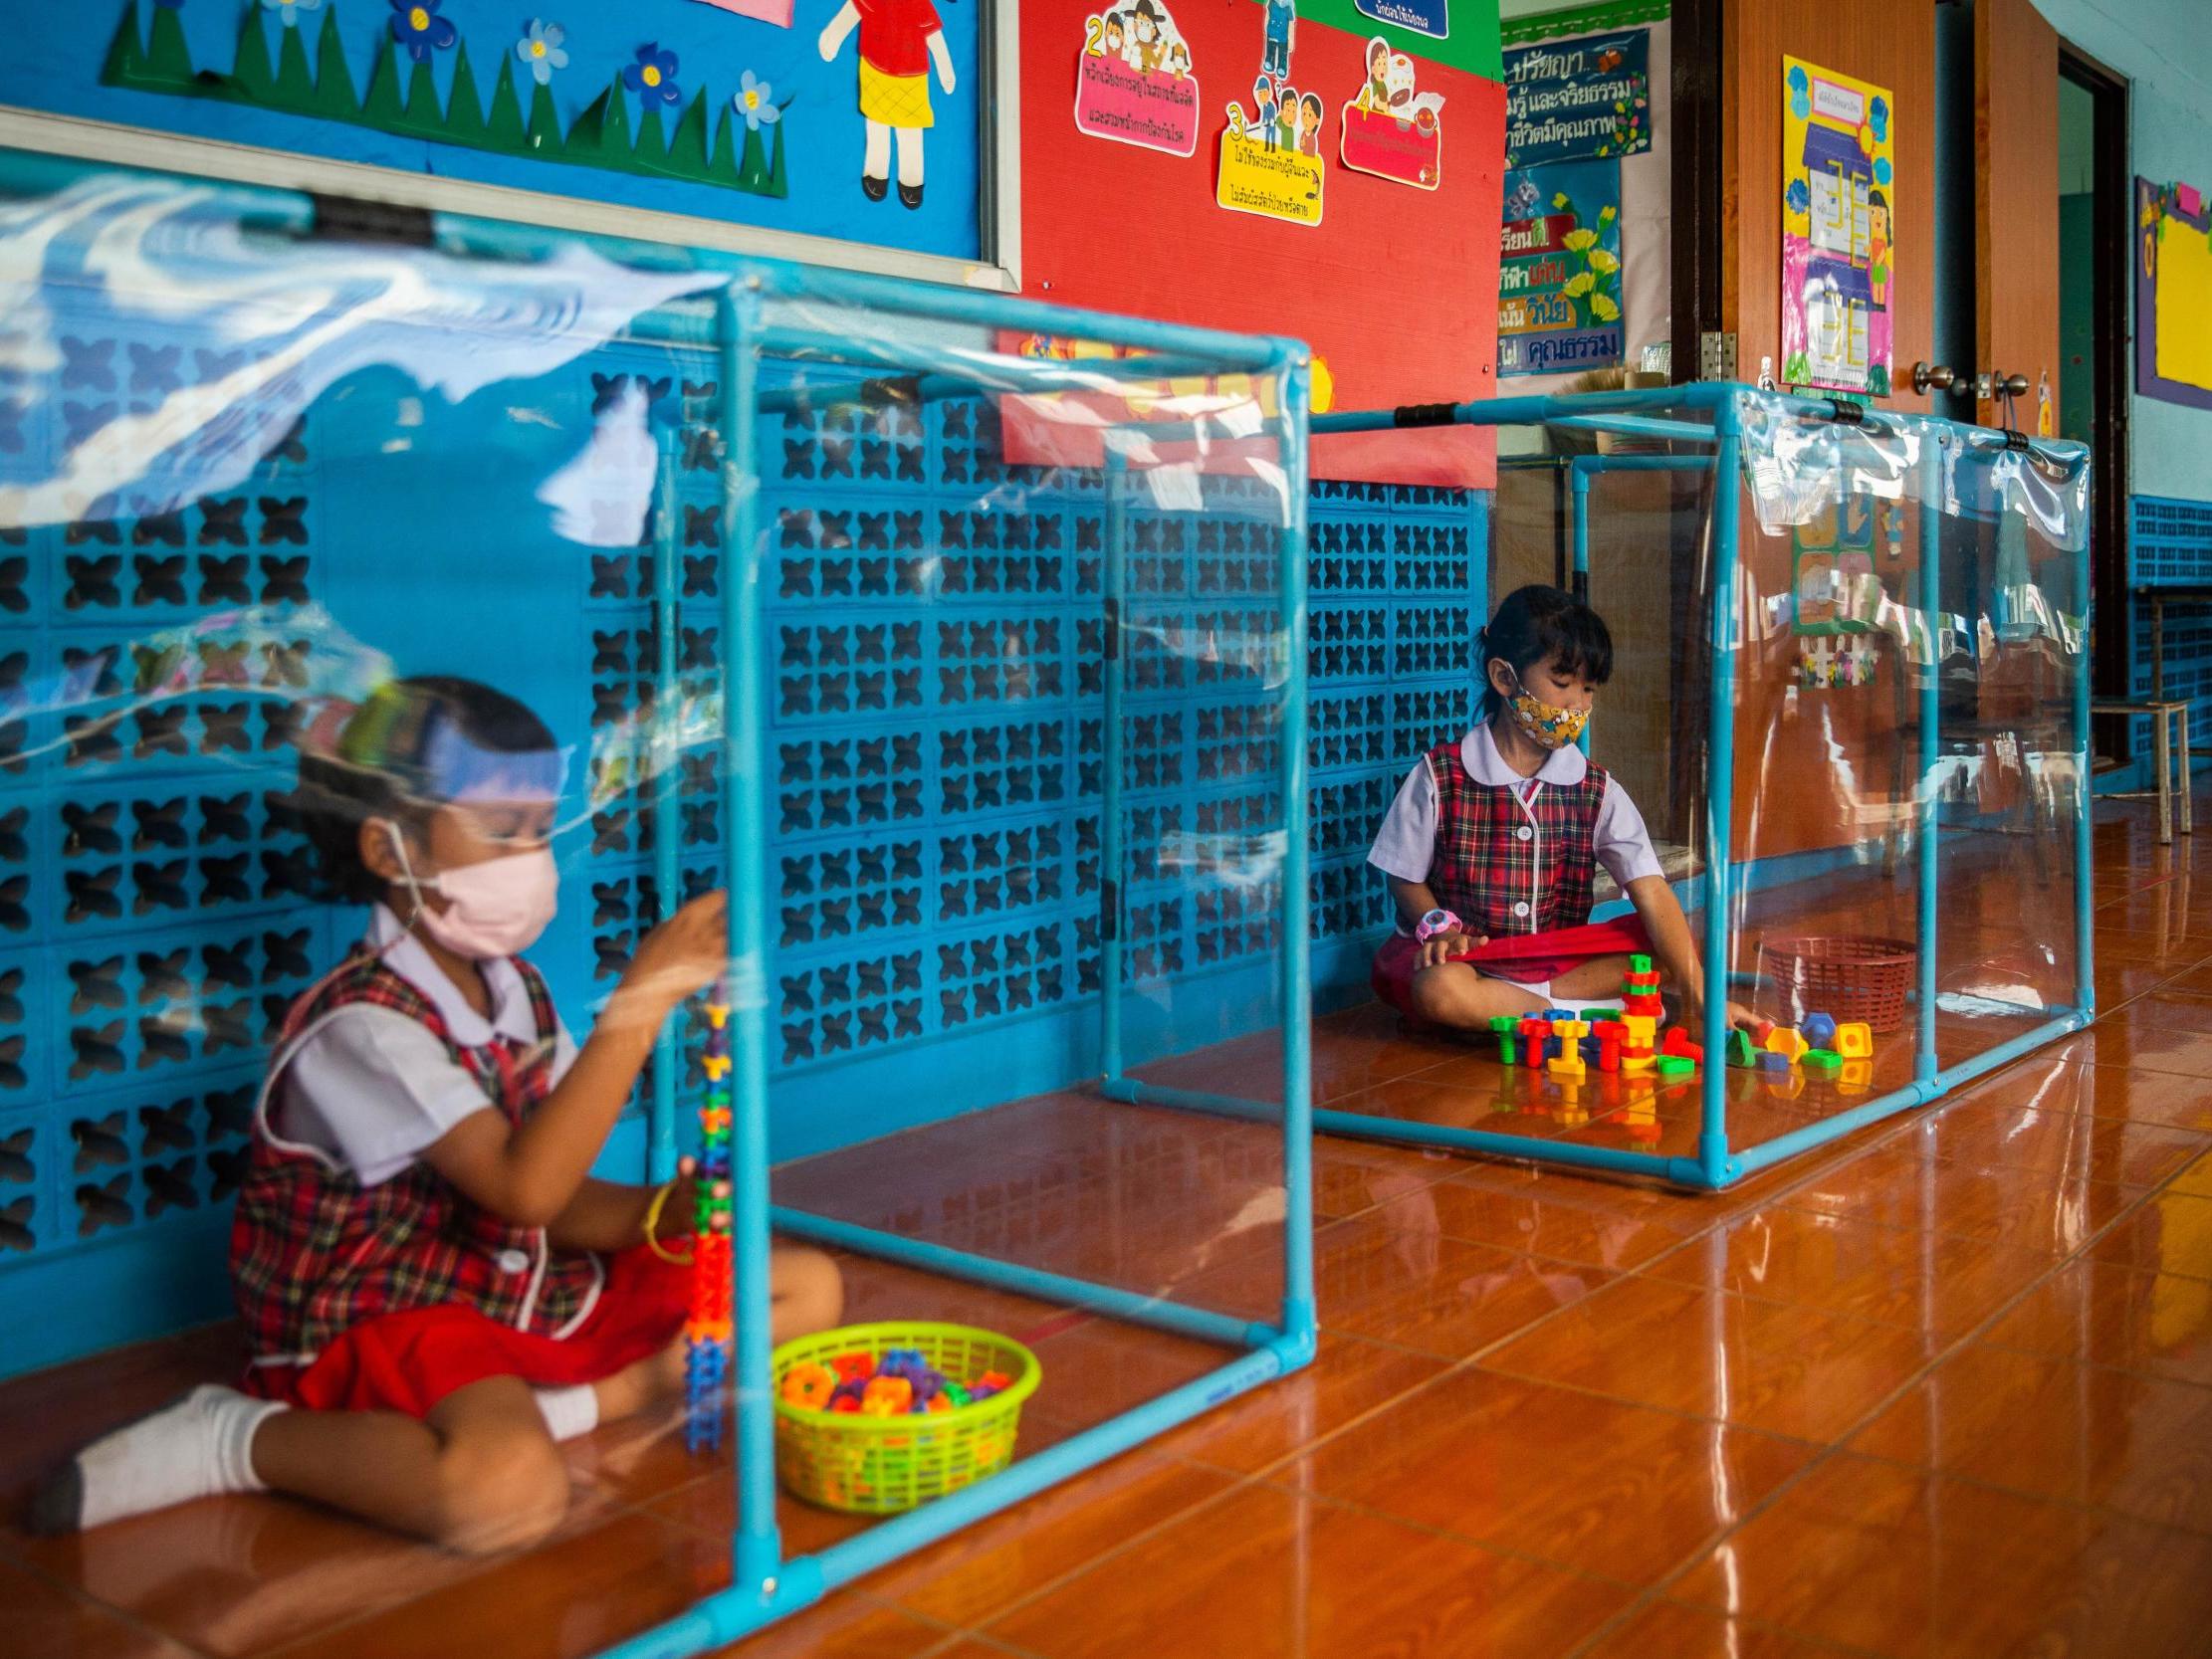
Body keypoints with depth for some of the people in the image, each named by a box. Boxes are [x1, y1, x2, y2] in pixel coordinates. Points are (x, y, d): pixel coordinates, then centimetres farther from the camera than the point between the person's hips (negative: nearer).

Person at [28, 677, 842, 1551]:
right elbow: (521, 1185, -33)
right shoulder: (364, 1024, -21)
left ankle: (580, 1400, -11)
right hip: (383, 1324, -8)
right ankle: (241, 1439, -12)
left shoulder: (515, 988, 4)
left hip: (526, 1297, 8)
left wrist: (662, 1214, -18)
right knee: (508, 1488, -40)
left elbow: (560, 1203, 4)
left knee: (811, 1287, 5)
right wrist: (640, 1000, -34)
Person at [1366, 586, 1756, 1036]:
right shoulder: (1440, 776, -6)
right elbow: (1406, 880, 3)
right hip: (1468, 956, -3)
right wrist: (1438, 927, -20)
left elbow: (1651, 893, -11)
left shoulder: (1598, 791, -1)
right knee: (1437, 988, -37)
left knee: (1667, 947, -17)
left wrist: (1698, 995, -23)